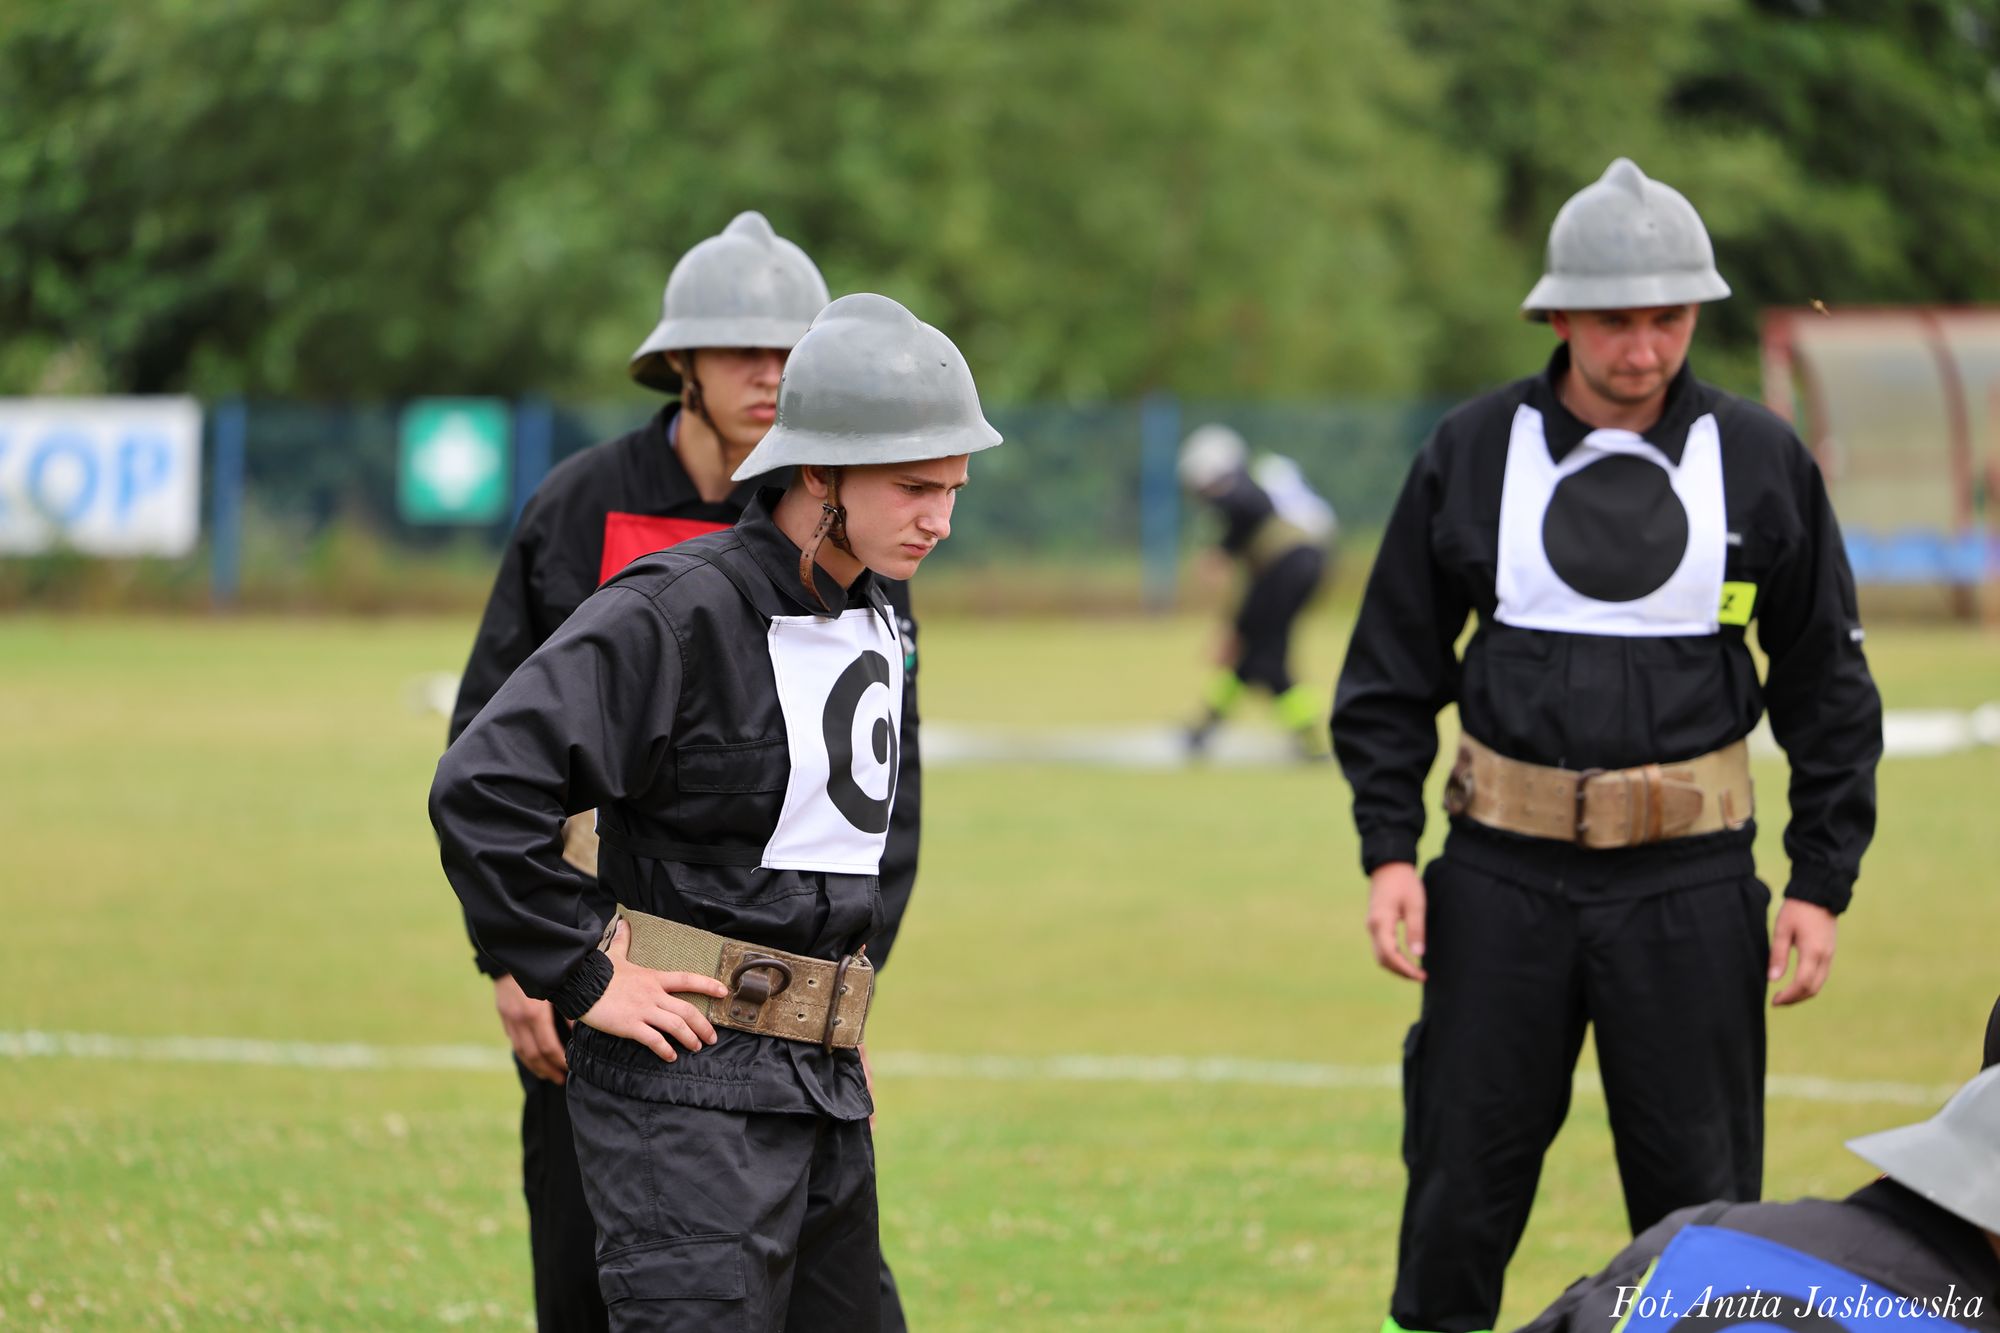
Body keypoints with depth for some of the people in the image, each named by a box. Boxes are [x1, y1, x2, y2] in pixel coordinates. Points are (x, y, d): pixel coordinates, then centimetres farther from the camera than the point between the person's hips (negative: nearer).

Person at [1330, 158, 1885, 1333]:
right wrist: (1388, 850, -1)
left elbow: (1829, 688, 7)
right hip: (1505, 881, 0)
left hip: (1689, 884, 0)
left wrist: (1823, 883, 1)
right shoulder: (1472, 454, 2)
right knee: (1461, 1190, 4)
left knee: (1702, 1194, 3)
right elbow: (1393, 670, 8)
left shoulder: (1763, 463, 2)